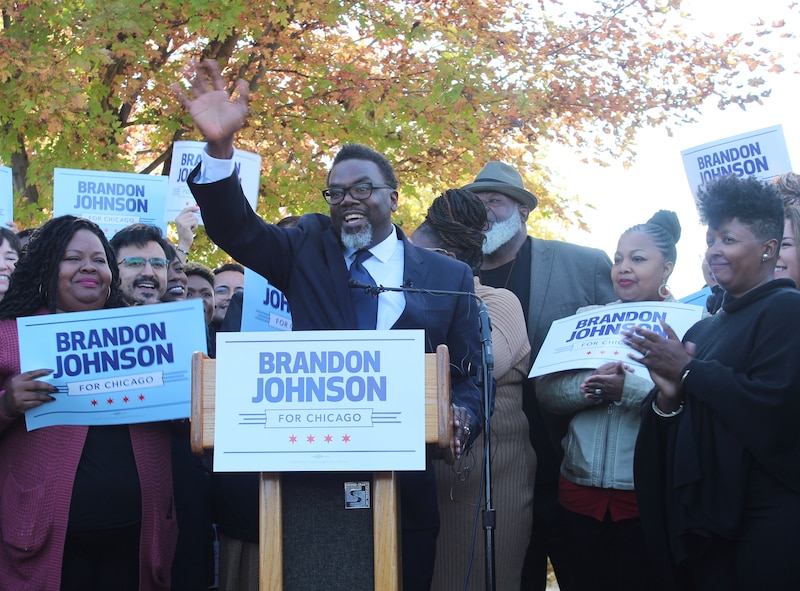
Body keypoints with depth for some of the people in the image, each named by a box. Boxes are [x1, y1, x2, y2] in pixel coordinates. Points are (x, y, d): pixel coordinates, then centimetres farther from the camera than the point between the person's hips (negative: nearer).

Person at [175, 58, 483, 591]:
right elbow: (236, 228, -6)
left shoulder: (450, 277, 5)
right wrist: (221, 147, -22)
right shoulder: (308, 250, 8)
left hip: (405, 484, 0)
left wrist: (461, 418, -18)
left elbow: (470, 376, 5)